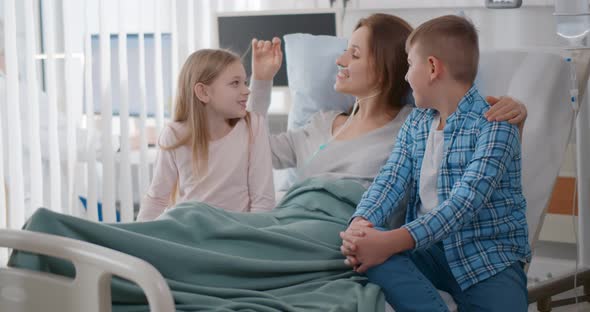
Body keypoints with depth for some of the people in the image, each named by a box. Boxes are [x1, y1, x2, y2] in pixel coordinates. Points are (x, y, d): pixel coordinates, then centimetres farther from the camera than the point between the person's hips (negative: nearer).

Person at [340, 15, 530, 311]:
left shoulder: (495, 125, -9)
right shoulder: (414, 124, 14)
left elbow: (464, 202, -21)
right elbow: (391, 181, -1)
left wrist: (393, 241, -33)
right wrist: (361, 222, -24)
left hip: (488, 256, -6)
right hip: (428, 246, 6)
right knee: (364, 245, -25)